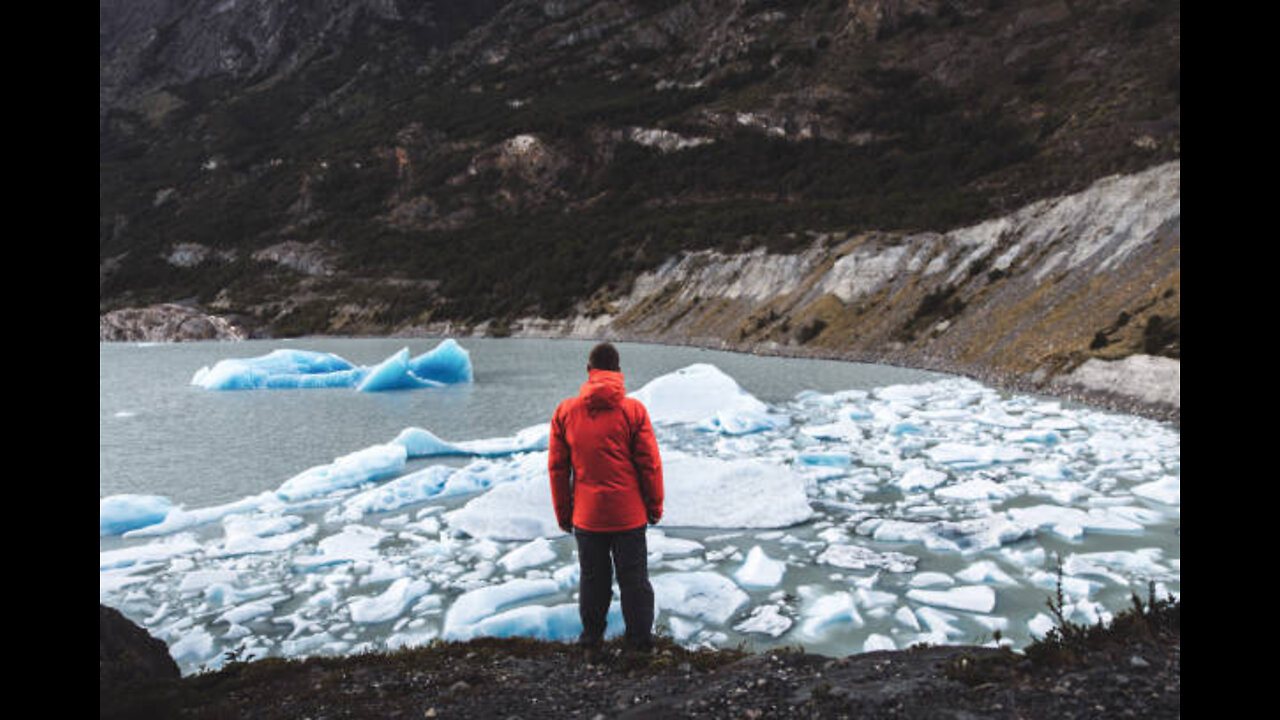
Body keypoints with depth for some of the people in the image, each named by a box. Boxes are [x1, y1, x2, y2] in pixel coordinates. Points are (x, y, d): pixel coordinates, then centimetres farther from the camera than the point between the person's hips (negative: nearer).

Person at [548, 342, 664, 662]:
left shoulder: (565, 411, -3)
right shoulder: (633, 410, -9)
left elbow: (556, 467, 1)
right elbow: (650, 464, -8)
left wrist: (563, 513, 11)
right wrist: (655, 506, 5)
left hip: (587, 515, 2)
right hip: (629, 515, -2)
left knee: (592, 579, 16)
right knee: (634, 579, 11)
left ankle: (591, 643, 26)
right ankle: (640, 643, 21)